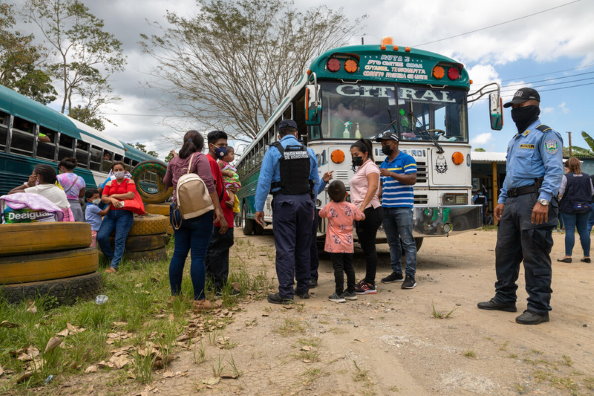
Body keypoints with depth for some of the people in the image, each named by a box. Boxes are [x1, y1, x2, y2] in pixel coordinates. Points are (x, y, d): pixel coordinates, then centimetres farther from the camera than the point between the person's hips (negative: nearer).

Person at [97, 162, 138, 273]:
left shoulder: (129, 182, 8)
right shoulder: (109, 183, 18)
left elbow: (131, 195, -9)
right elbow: (103, 198, 7)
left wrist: (114, 195, -2)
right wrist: (111, 199, -15)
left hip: (124, 213, -4)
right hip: (111, 213, 4)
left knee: (120, 239, -15)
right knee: (101, 236, -14)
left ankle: (114, 266, -15)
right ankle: (111, 258, 7)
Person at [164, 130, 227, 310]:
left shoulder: (174, 160, 11)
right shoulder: (200, 158, -7)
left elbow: (166, 182, 24)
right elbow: (208, 184, -17)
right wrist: (217, 208, -17)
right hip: (199, 213, -6)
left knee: (179, 254, 12)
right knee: (198, 256, -4)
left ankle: (174, 295, 21)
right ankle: (199, 300, 0)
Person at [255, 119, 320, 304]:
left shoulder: (273, 151, -4)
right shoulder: (308, 152, 8)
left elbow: (264, 181, -9)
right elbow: (316, 182, 11)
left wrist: (259, 208, -4)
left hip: (284, 202, -4)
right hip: (305, 201, 4)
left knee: (285, 248, -1)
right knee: (303, 247, 13)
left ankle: (285, 292, 1)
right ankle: (303, 288, 22)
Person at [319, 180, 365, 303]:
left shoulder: (329, 207, -9)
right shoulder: (352, 207, -3)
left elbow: (321, 214, 11)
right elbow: (361, 217, 12)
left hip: (335, 245, -3)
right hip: (348, 244, 3)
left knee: (338, 268, -3)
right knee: (349, 267, 14)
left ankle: (339, 294, -2)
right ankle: (351, 291, 24)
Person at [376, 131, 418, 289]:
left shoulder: (407, 159, -1)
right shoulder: (384, 163, 20)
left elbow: (412, 179, -13)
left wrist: (391, 173, -18)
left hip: (402, 207, -7)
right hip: (386, 208, 7)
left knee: (407, 242, -6)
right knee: (393, 241, 11)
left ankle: (410, 276, -4)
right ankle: (396, 272, 20)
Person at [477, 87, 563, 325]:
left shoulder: (545, 135, -4)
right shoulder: (515, 140, 24)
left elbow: (555, 170, -15)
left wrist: (543, 200, -25)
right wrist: (501, 200, 20)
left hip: (533, 201, -9)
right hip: (512, 202, 9)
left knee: (535, 257, -4)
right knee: (505, 252, 12)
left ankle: (539, 308, 5)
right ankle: (504, 298, 23)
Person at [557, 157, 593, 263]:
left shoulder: (566, 177, -11)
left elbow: (560, 193, -13)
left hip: (569, 207, -4)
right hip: (584, 207, 4)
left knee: (569, 230, -2)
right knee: (584, 230, 9)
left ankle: (568, 256, -2)